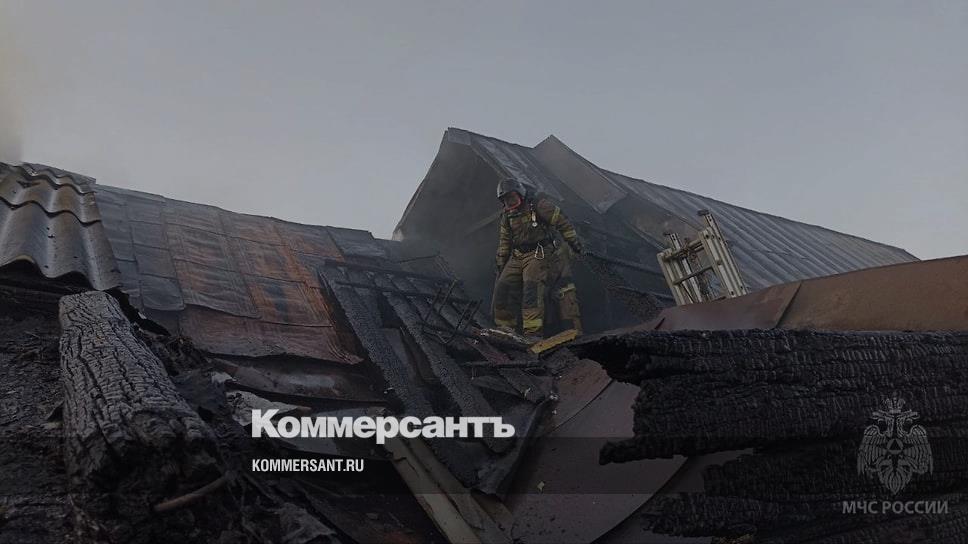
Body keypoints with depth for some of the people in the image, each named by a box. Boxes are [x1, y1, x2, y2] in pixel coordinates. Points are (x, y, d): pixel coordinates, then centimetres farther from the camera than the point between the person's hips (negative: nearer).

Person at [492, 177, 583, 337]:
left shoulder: (538, 205, -10)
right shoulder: (507, 216, 11)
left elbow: (561, 221, -7)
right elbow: (504, 241, 19)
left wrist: (573, 241, -6)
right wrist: (500, 264, 19)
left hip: (538, 255, -7)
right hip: (517, 257, 7)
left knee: (532, 290, -20)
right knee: (503, 288, 0)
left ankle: (533, 332, -22)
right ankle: (504, 327, 12)